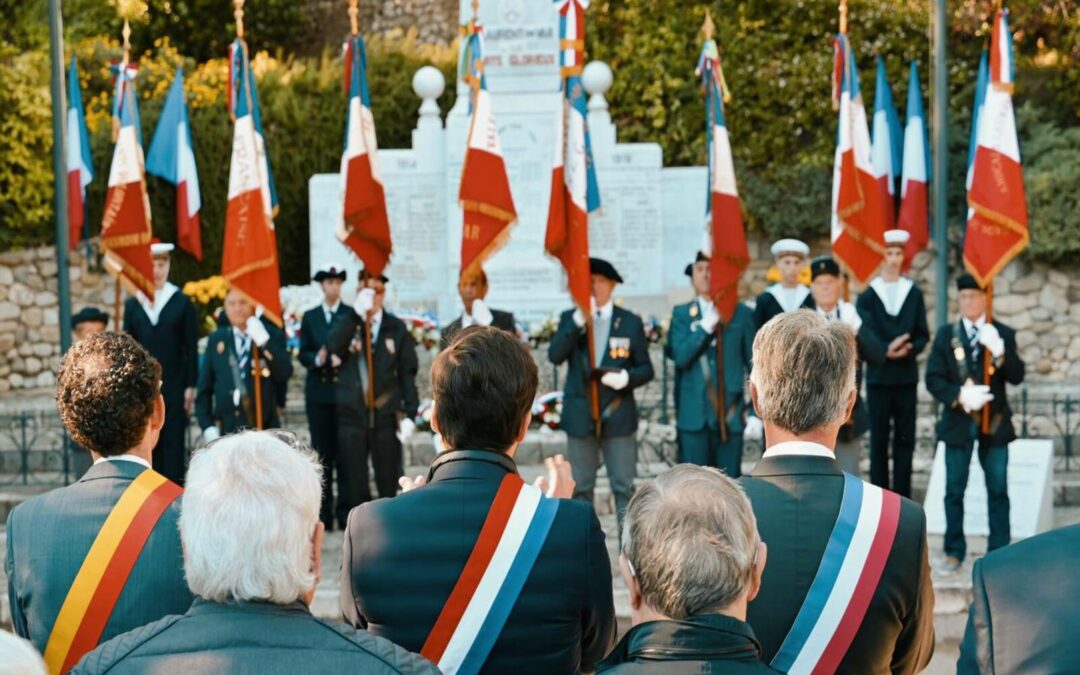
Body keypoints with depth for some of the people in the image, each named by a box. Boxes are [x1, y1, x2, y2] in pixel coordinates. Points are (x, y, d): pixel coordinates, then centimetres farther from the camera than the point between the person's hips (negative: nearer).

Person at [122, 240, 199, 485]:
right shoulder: (132, 304, 8)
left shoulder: (182, 303, 2)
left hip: (174, 387, -2)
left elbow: (191, 349, 1)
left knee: (173, 444, 0)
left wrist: (190, 386, -4)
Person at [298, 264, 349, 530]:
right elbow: (303, 354, 8)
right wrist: (317, 359, -12)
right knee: (322, 453, 4)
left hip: (344, 391, -2)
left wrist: (343, 358, -17)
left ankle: (345, 513, 2)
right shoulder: (310, 317, 11)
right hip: (318, 392, 2)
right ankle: (323, 514, 7)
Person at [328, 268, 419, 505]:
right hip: (351, 416, 0)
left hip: (387, 416, 0)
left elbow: (408, 374, 4)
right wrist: (356, 312, -22)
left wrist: (410, 414, -4)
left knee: (389, 485, 3)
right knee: (354, 486, 3)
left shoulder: (396, 328, 5)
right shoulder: (346, 323, 5)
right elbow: (332, 348, -16)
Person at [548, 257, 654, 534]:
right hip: (580, 415, 1)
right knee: (580, 488, 6)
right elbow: (555, 356, -10)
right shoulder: (570, 318, 6)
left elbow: (646, 369, 5)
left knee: (625, 487, -1)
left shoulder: (631, 322, 4)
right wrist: (578, 321, -18)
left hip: (618, 416, -1)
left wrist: (626, 377, -16)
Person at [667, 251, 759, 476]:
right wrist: (706, 325, -15)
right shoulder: (681, 314, 7)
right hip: (694, 415, 1)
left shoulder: (742, 314, 4)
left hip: (731, 415, -1)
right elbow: (680, 357, -8)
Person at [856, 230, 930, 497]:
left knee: (905, 439, 3)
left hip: (907, 377, 2)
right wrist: (885, 351, -23)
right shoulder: (867, 296, 3)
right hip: (878, 377, -2)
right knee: (879, 440, 0)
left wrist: (908, 349, -14)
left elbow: (923, 335, 7)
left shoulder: (914, 294, 10)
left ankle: (902, 498, 8)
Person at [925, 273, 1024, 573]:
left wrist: (999, 352, -24)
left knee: (998, 490, 4)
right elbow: (933, 379, -2)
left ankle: (999, 551, 11)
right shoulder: (946, 335, 3)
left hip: (994, 423, 0)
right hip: (958, 423, 0)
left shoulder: (1003, 334, 2)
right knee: (954, 490, 5)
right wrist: (960, 395, -18)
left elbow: (1017, 377, -7)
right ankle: (954, 551, 15)